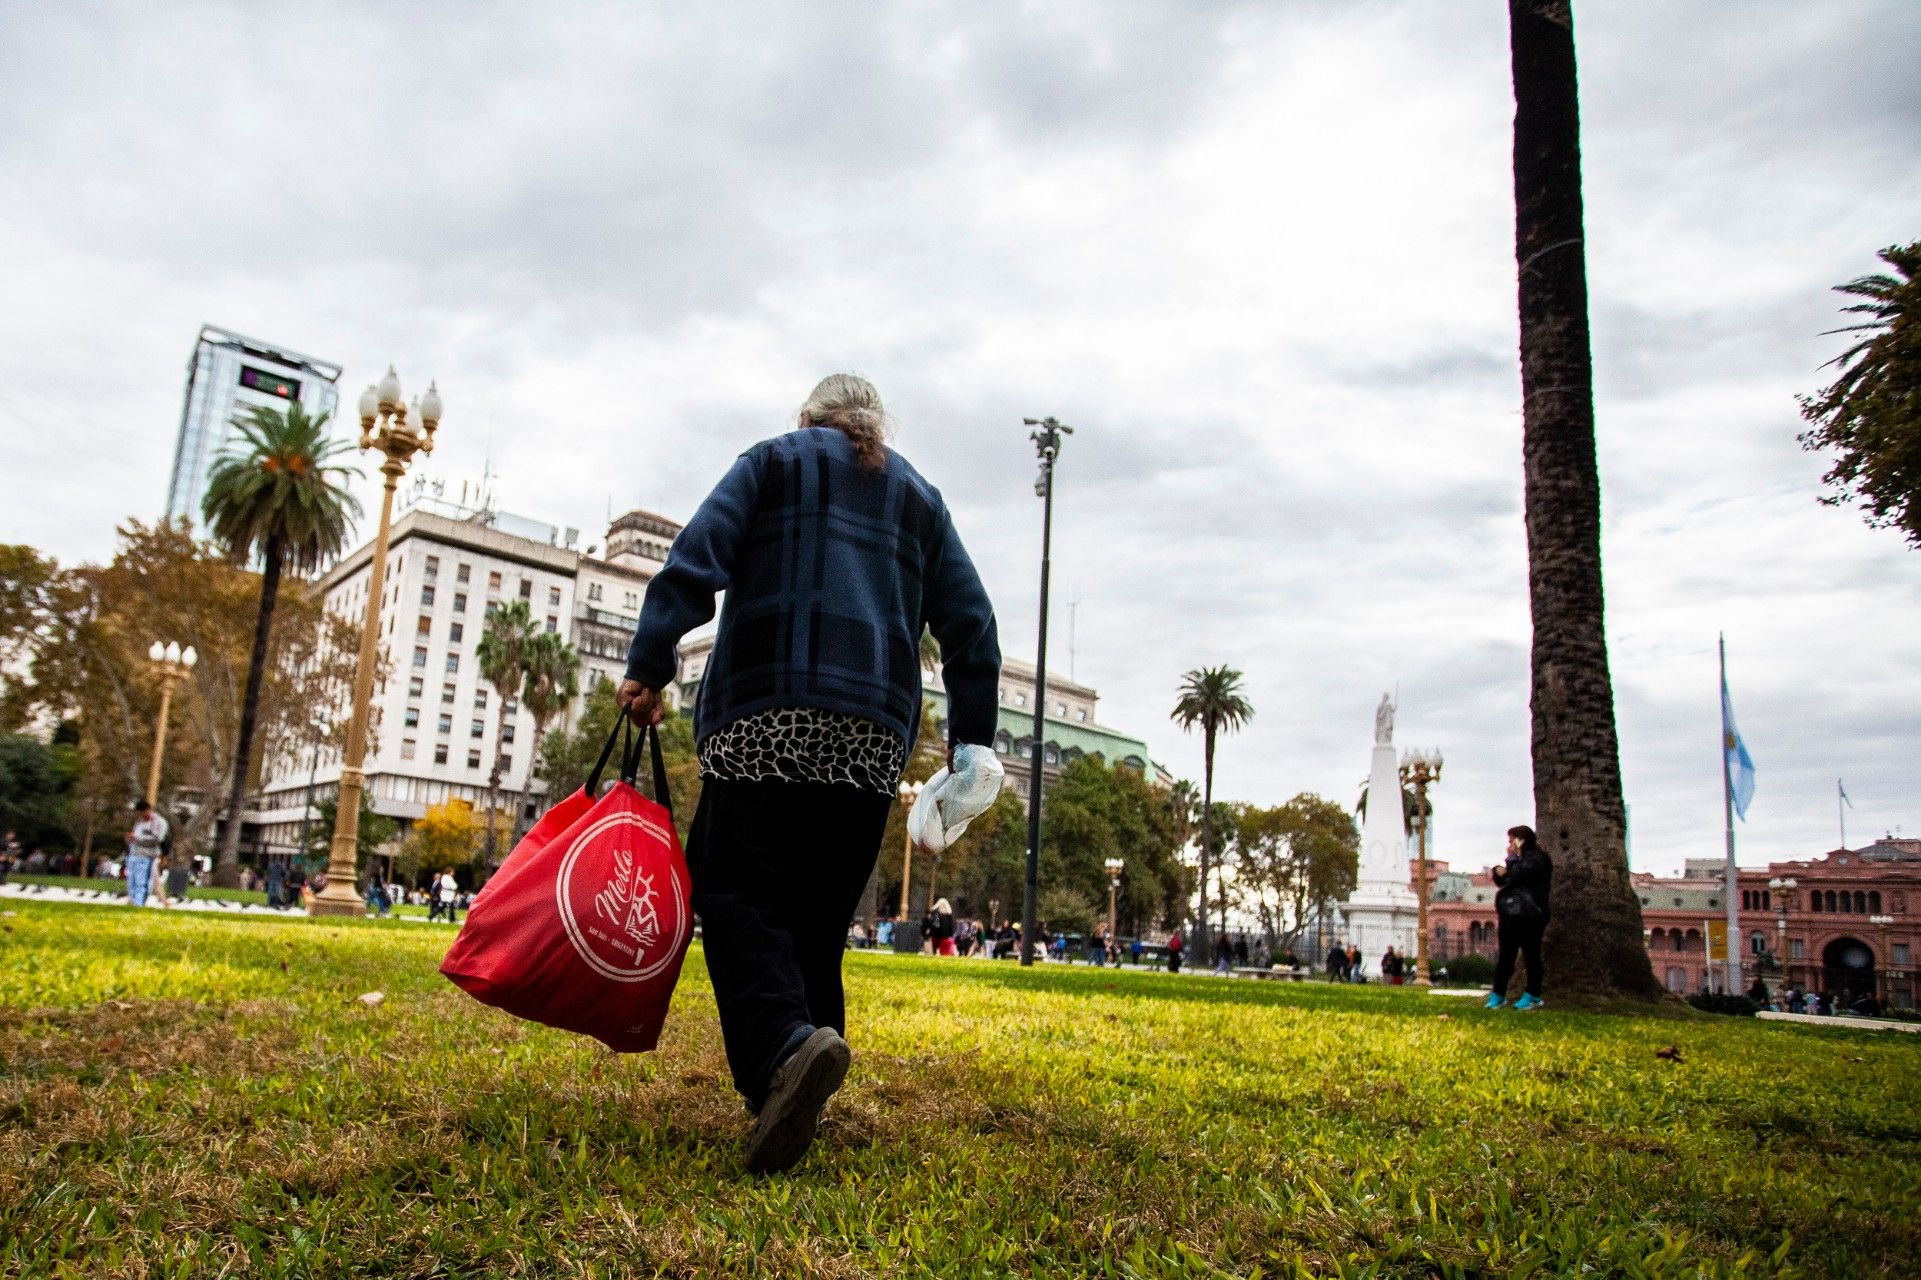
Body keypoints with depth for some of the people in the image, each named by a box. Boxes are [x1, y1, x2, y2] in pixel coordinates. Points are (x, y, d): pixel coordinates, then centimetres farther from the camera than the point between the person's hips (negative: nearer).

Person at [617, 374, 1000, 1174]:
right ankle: (795, 1100, 5)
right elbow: (970, 621, 17)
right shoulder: (920, 497, 25)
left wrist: (648, 665, -5)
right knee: (818, 917, 8)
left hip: (765, 716, -3)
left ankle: (783, 1048, -31)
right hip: (873, 733, 4)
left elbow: (697, 556, 0)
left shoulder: (773, 461, 17)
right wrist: (971, 737, 19)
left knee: (737, 892, -7)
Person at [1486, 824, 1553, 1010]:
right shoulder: (1519, 860, 22)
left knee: (1531, 955, -1)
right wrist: (1498, 872, 1)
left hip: (1528, 916, -9)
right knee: (1506, 955, 6)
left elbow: (1516, 876, -21)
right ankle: (1498, 994, 6)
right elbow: (1503, 881, 22)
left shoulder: (1535, 858, -7)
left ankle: (1533, 995, 5)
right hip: (1511, 916, 9)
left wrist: (1513, 858, -8)